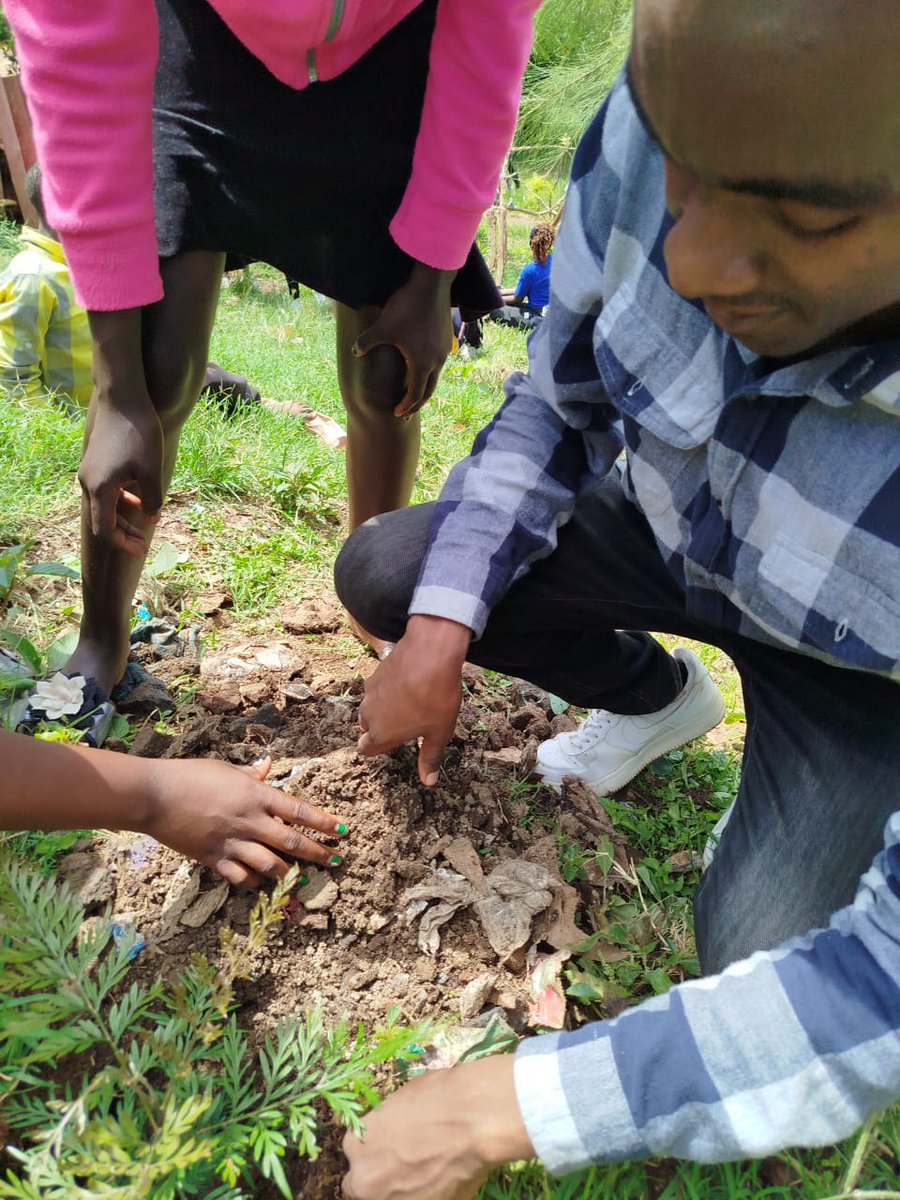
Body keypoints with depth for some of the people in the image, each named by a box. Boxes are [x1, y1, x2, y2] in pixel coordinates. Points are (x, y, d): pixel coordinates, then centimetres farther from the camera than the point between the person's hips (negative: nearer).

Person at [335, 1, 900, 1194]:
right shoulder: (670, 124, -29)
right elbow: (558, 402, -8)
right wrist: (438, 634, -17)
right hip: (679, 529, 4)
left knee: (758, 955, -21)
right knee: (379, 575, -8)